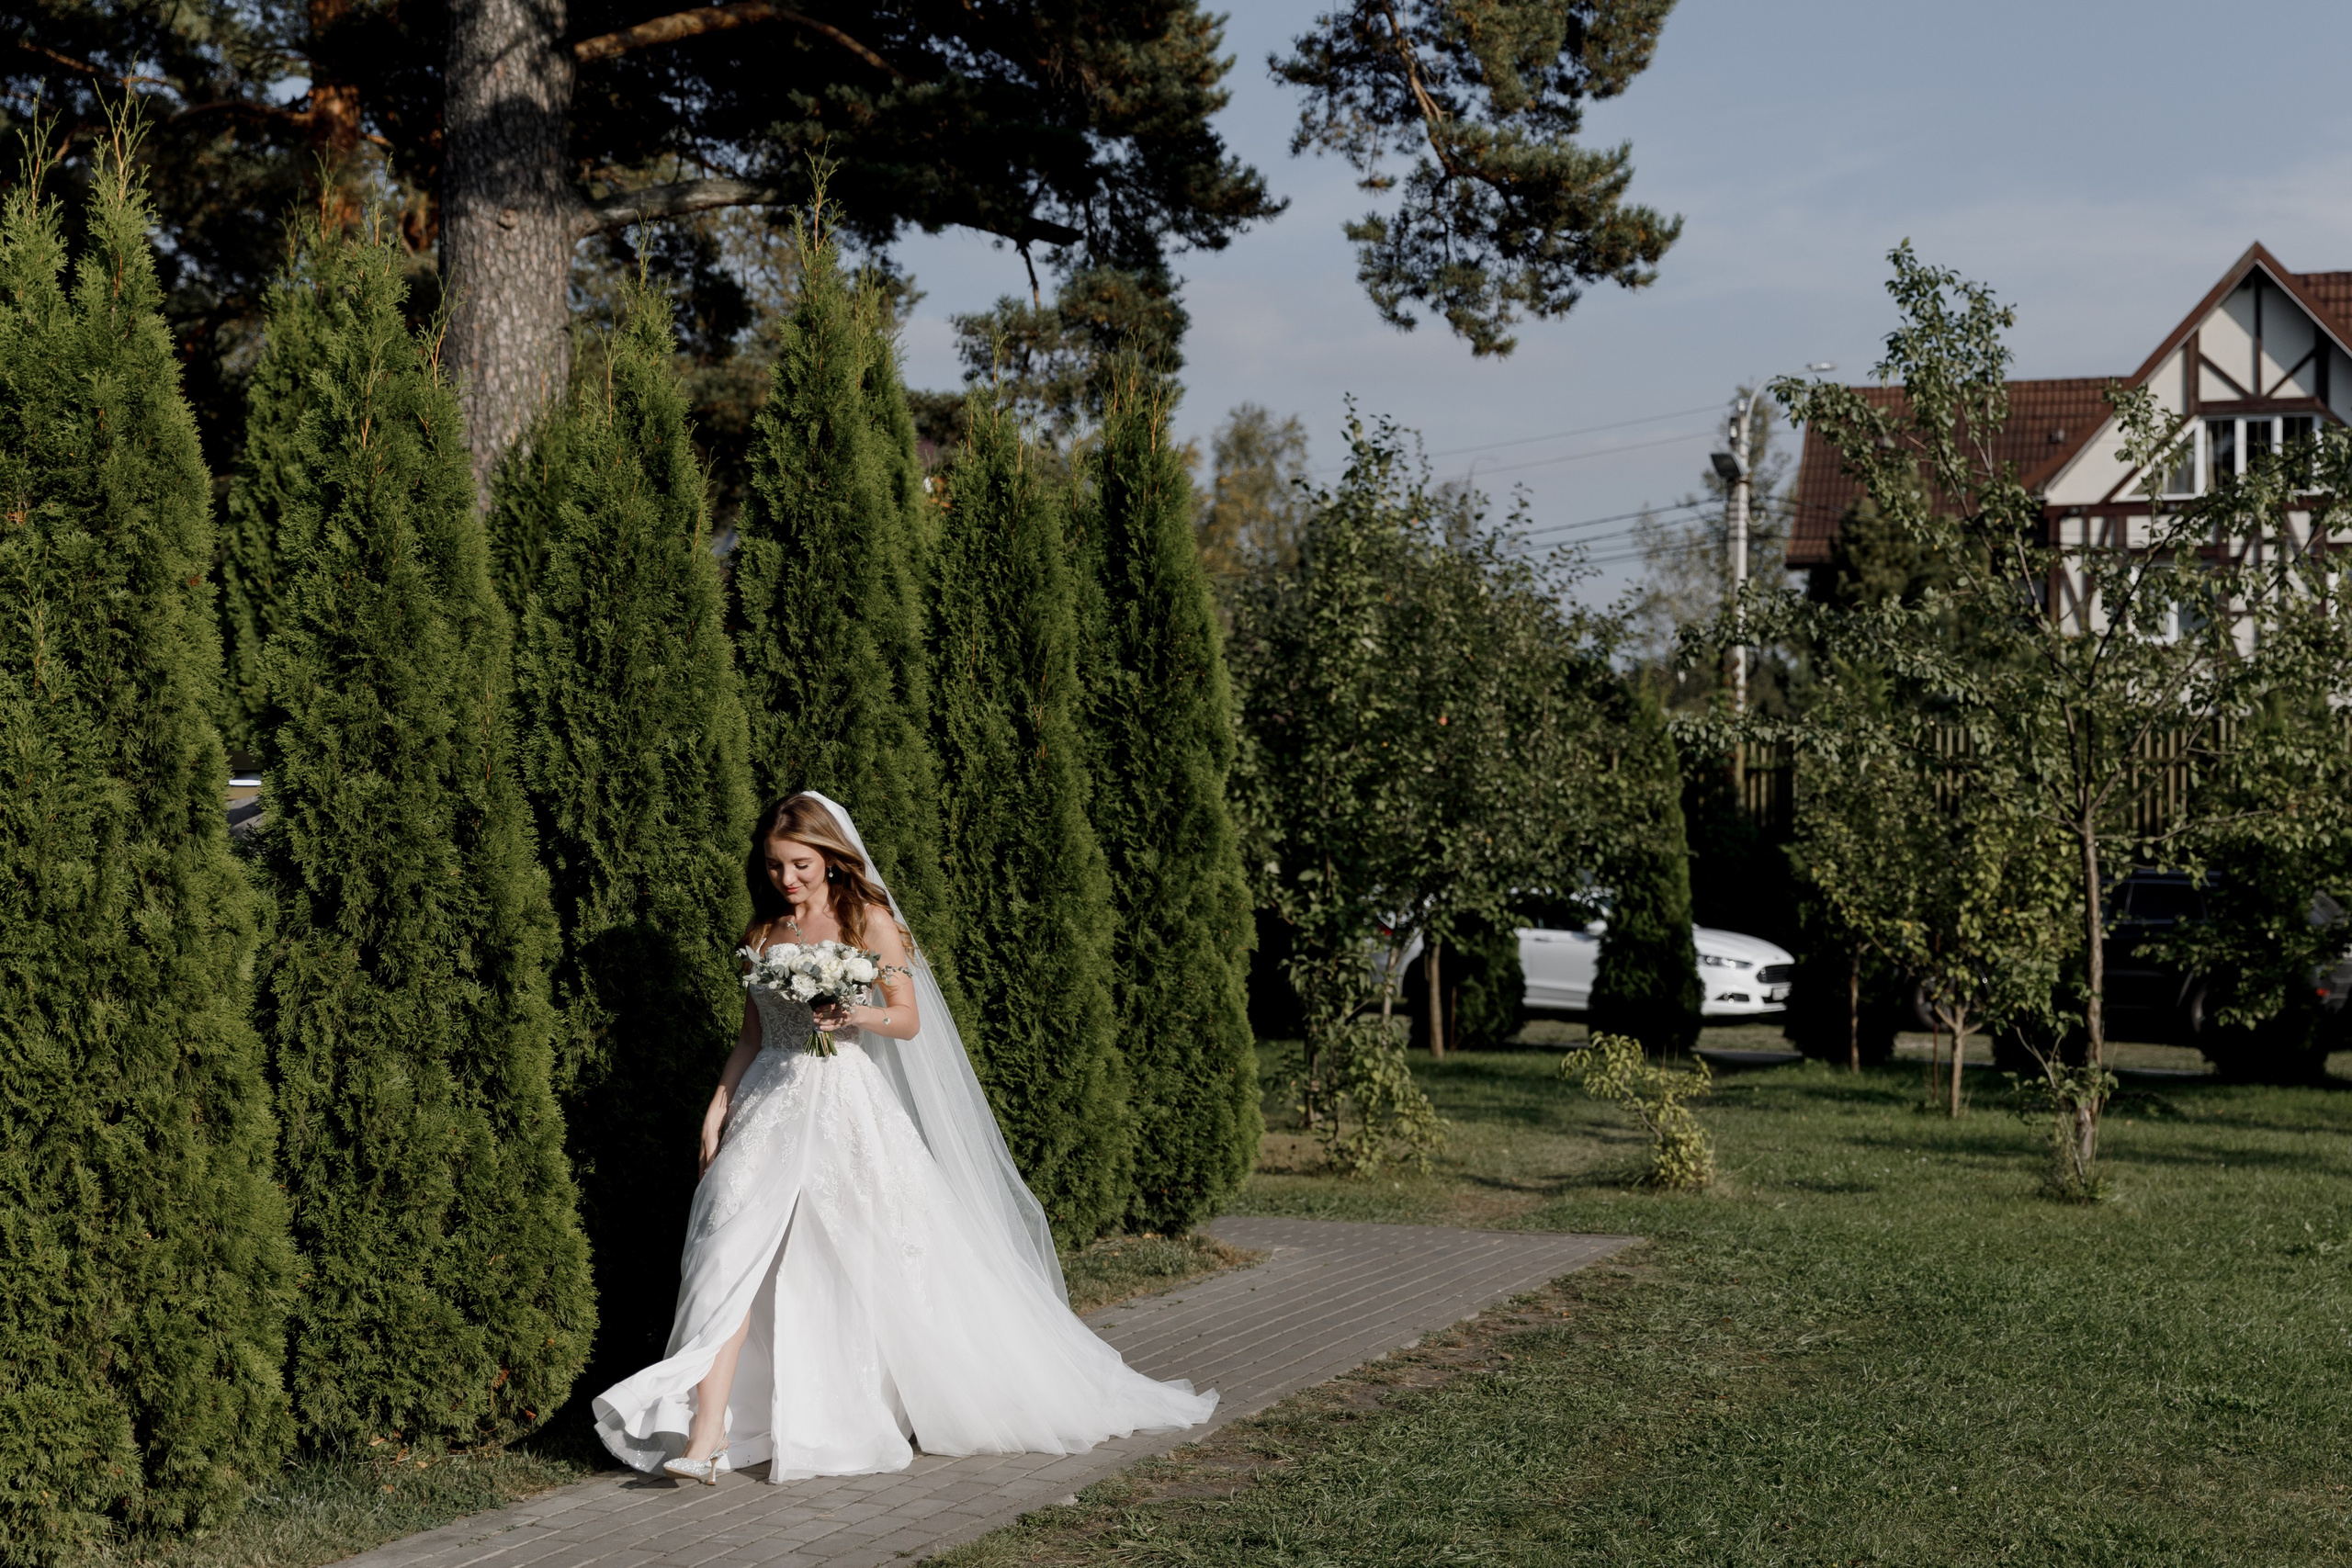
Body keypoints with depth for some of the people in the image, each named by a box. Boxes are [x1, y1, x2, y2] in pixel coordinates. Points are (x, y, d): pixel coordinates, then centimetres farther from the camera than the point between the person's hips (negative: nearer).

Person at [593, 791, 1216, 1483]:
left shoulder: (868, 920, 1)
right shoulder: (763, 933, 13)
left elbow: (909, 1019, -3)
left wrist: (860, 1017, -23)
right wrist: (718, 1109, 8)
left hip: (848, 1106, -3)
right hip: (771, 1107, 3)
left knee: (889, 1261, 1)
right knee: (730, 1255, -13)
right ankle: (706, 1434, -18)